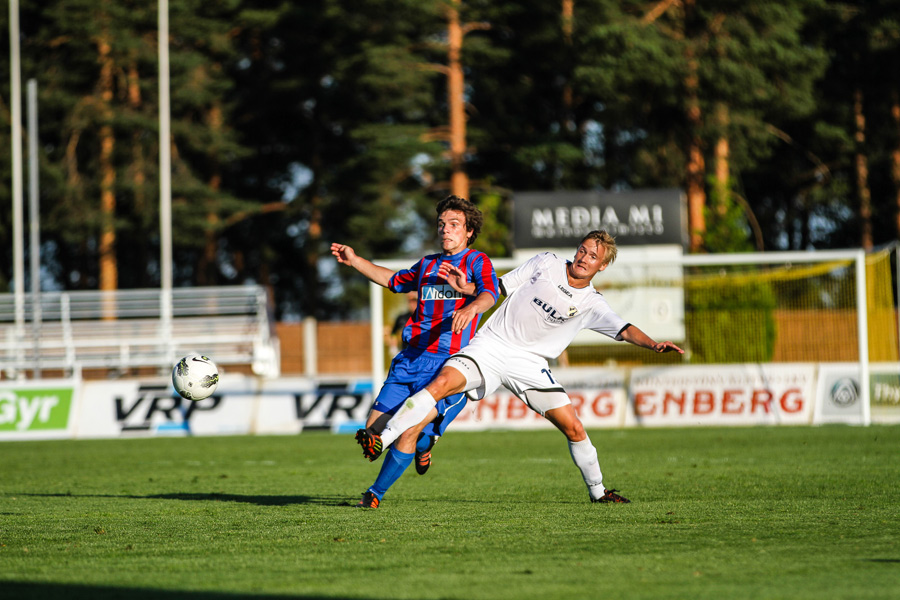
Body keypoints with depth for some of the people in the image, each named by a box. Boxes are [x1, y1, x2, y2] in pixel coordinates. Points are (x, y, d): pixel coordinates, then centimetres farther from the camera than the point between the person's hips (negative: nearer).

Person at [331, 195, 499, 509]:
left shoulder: (477, 262, 3)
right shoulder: (428, 265, 22)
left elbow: (490, 293, -18)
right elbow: (395, 281, 42)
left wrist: (472, 306, -41)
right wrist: (355, 261, 39)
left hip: (448, 364, -6)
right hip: (411, 358, 6)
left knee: (409, 434, -13)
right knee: (374, 429, -2)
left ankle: (376, 493, 5)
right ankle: (424, 444, 27)